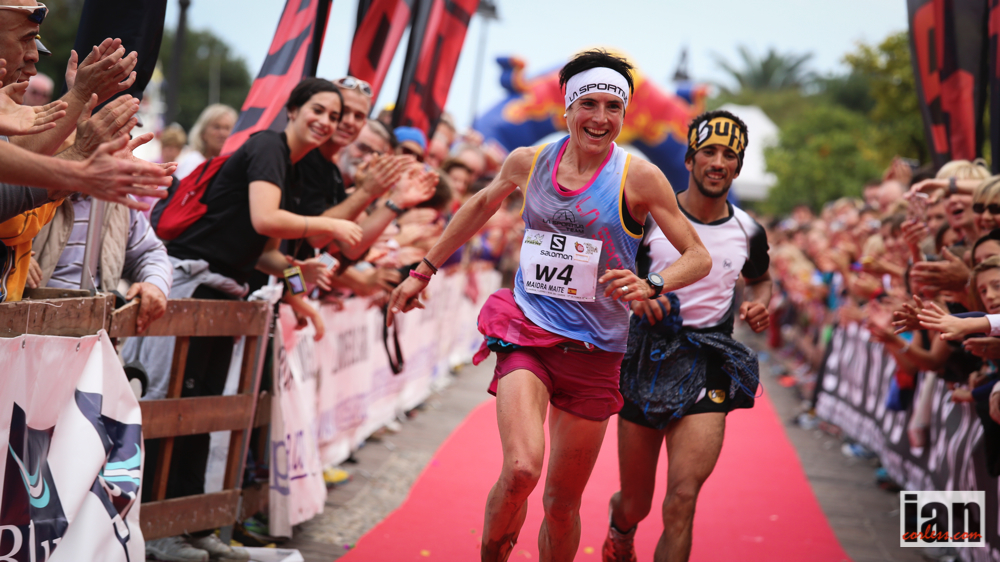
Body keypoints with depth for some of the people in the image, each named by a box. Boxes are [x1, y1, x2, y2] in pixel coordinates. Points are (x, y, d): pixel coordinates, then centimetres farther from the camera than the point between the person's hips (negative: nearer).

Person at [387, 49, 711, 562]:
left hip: (593, 351, 0)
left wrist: (650, 286, -22)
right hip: (527, 330, 0)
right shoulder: (528, 162, 3)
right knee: (521, 470, -23)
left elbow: (698, 258, -2)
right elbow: (482, 205, 23)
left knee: (562, 503, 6)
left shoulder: (638, 177, -6)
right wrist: (423, 272, 29)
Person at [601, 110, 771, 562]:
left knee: (682, 499, -18)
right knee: (635, 504, 11)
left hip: (707, 366, 0)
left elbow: (761, 278, 25)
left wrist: (761, 304, 2)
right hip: (648, 356, 0)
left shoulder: (747, 232, 4)